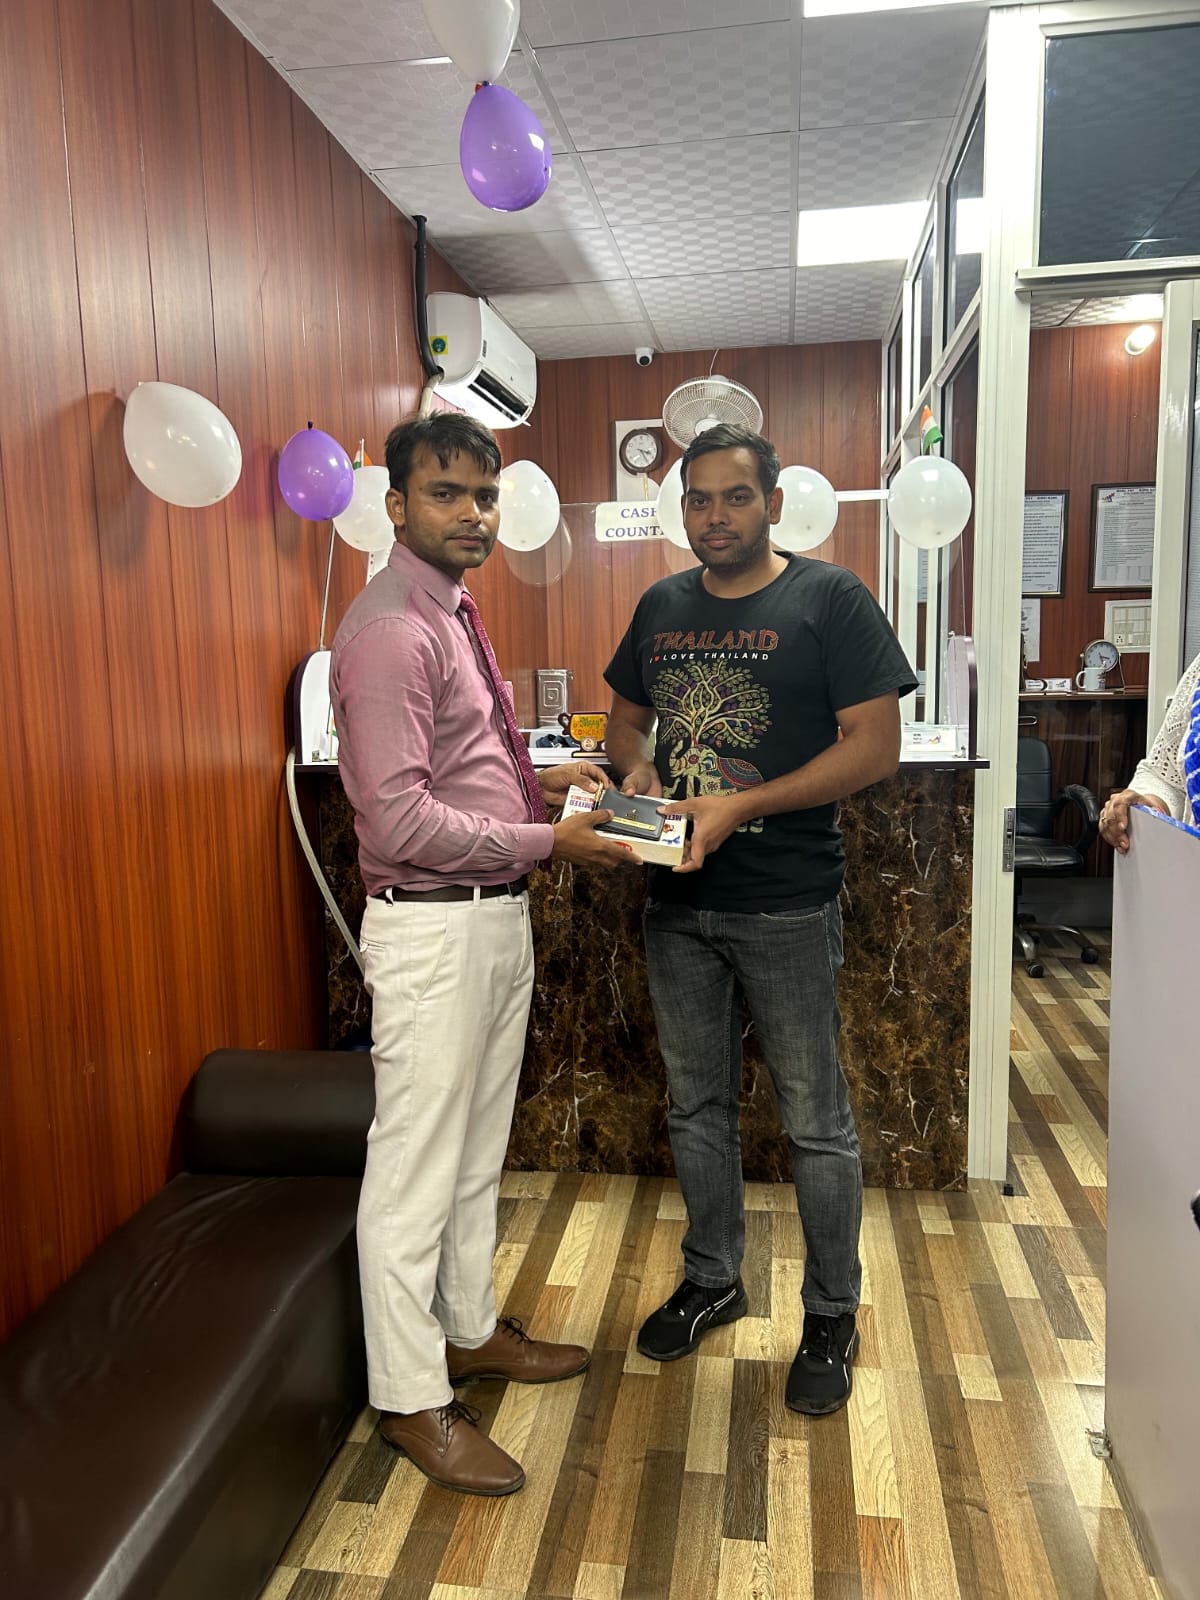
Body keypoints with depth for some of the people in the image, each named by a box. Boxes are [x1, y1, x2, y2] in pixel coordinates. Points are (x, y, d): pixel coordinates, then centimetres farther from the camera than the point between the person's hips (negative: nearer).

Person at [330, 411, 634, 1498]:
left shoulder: (456, 615, 14)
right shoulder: (389, 631, -17)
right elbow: (401, 817, -24)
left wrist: (538, 781, 6)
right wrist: (546, 841, -18)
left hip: (496, 916, 10)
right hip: (431, 928, -10)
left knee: (478, 1148, 21)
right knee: (416, 1167, 4)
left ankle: (471, 1330, 40)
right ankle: (410, 1399, 22)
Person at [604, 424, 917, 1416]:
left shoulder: (829, 600, -7)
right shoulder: (661, 607, 9)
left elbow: (876, 745, -13)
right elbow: (627, 717, 19)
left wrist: (739, 807, -21)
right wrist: (636, 770, -5)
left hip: (787, 905, -5)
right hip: (677, 901, 5)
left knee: (815, 1120, 7)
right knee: (698, 1105, 17)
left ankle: (832, 1315, 28)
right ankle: (713, 1280, 38)